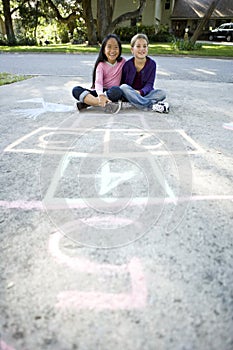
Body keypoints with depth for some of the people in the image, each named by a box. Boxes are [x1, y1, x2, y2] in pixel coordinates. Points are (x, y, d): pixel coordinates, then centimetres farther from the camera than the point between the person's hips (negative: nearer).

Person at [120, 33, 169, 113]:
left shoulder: (152, 64, -1)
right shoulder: (127, 64, -4)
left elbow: (149, 84, -6)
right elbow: (122, 83, 0)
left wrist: (141, 92, -27)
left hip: (144, 93, 1)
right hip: (130, 94, -1)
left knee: (162, 93, -21)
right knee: (123, 87, -33)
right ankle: (152, 105, -41)